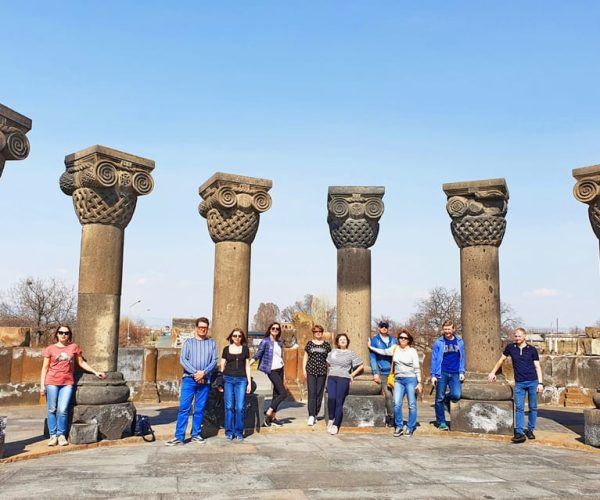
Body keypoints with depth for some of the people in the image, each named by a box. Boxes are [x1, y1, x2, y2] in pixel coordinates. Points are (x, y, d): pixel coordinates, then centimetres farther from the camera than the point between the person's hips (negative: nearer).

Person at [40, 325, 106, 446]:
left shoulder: (74, 347, 8)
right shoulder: (50, 349, 5)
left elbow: (81, 362, 16)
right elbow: (45, 368, 6)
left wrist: (95, 372, 12)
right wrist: (42, 385, 1)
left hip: (68, 383, 0)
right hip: (52, 382, 0)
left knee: (63, 410, -7)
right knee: (52, 410, 1)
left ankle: (61, 435, 4)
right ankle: (53, 435, 8)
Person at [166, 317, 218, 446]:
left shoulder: (212, 343, 10)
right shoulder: (188, 342, 7)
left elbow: (214, 361, 2)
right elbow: (183, 360, -3)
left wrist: (203, 373, -14)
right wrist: (196, 372, -15)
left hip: (205, 381, 1)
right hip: (189, 379, -1)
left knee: (200, 409, 6)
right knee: (184, 408, -5)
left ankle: (196, 435, 15)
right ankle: (179, 437, -3)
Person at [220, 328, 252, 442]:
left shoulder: (245, 349, 10)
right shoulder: (226, 349, 8)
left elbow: (247, 366, 11)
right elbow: (222, 366, 10)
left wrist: (249, 382, 6)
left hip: (241, 380, 0)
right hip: (228, 379, 0)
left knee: (240, 407, -4)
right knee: (229, 406, -1)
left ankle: (239, 432, 7)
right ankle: (229, 432, 9)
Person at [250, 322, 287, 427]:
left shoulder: (279, 343, 13)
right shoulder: (265, 341, -6)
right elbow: (257, 356, -7)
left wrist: (283, 379, 17)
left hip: (280, 370, 7)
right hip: (272, 370, -7)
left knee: (276, 394, 7)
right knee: (283, 393, -12)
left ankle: (273, 417, 13)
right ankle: (268, 413, -4)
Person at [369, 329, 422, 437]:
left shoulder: (412, 351, -1)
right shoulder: (395, 349, 8)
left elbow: (417, 368, -2)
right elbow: (383, 352, 21)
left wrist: (419, 382, -6)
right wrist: (370, 347, 25)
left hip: (411, 379, -3)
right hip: (398, 379, 3)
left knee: (412, 405, 1)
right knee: (397, 404, -7)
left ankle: (410, 428, 12)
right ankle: (399, 427, 8)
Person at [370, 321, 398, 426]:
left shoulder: (393, 341, 13)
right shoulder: (374, 340, 5)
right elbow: (372, 357, 1)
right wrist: (375, 373, -7)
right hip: (383, 373, -2)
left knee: (394, 395, -2)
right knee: (388, 395, -7)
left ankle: (391, 417, 6)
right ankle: (391, 417, 3)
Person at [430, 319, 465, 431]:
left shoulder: (459, 342, 8)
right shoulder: (438, 342, 0)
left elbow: (462, 358, 13)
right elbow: (434, 359, 1)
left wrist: (461, 372, 4)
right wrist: (433, 375, -4)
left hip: (455, 374, 2)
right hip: (442, 374, -2)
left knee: (456, 395, -14)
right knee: (439, 398, 2)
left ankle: (447, 399, 21)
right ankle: (441, 422, 14)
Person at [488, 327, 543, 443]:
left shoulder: (532, 350, 1)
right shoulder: (510, 347, 4)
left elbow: (537, 367, 2)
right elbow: (501, 360, 16)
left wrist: (540, 383, -5)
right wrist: (493, 372, 16)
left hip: (532, 382, -1)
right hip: (519, 383, 1)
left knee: (533, 407, 6)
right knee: (519, 408, -6)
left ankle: (530, 430, 19)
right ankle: (519, 433, -10)